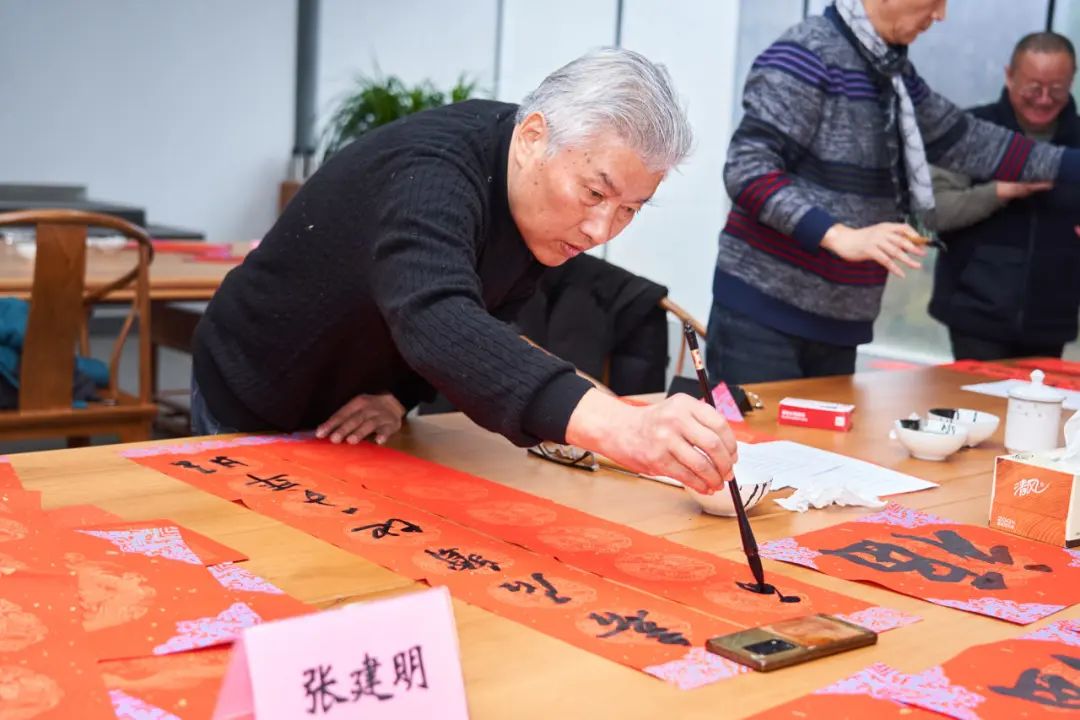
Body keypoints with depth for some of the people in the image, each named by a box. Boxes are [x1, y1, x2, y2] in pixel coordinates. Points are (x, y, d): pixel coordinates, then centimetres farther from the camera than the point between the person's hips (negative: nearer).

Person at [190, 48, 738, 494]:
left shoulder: (542, 212, -12)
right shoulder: (431, 169, -36)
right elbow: (438, 323, -55)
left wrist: (398, 395, -17)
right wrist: (614, 425, -69)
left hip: (350, 417, 6)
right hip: (256, 410, -6)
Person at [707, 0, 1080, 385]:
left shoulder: (894, 71, 11)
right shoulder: (810, 53, -13)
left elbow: (964, 139, 23)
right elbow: (747, 168, -20)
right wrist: (840, 236, -29)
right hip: (765, 312, -8)